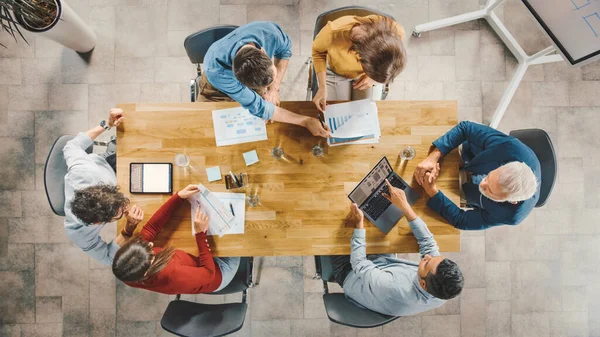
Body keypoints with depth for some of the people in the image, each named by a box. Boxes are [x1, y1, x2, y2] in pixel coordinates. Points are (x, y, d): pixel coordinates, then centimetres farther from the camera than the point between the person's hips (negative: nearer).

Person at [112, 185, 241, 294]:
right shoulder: (173, 276, -48)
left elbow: (150, 228, -17)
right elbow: (210, 274, -29)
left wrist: (179, 196, -23)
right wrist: (201, 233, -34)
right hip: (216, 274, -5)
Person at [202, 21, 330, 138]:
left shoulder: (269, 32, -37)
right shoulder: (216, 71, -46)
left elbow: (284, 51, -11)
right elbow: (258, 107, -39)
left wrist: (274, 88, -21)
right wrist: (306, 121, -39)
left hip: (254, 78, 3)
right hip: (219, 90, -2)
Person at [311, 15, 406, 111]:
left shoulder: (397, 33, -36)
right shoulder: (334, 33, -43)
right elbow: (318, 51, -17)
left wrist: (373, 76, -23)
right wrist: (322, 87, -23)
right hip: (335, 72, -1)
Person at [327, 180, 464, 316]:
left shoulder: (397, 292, -48)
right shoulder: (445, 292, -31)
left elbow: (360, 265, -31)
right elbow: (428, 243, -18)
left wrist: (359, 223, -24)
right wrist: (404, 206, -21)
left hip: (352, 277, -5)